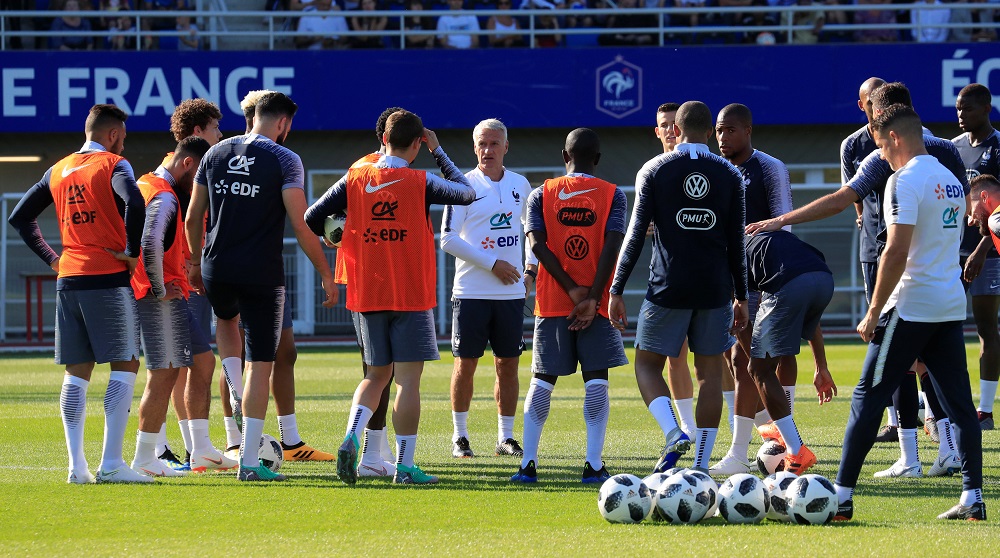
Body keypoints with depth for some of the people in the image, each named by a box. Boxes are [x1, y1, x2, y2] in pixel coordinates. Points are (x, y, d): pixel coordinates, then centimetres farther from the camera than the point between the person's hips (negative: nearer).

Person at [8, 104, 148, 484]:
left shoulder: (58, 171, 15)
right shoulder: (113, 165, -4)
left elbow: (20, 217, 19)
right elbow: (134, 203, -24)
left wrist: (50, 257, 16)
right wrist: (132, 252, -13)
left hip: (68, 279, 6)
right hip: (109, 278, -6)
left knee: (76, 373, 9)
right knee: (124, 366, -3)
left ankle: (76, 464, 3)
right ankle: (111, 464, -11)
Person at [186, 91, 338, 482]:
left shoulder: (216, 153, 8)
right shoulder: (284, 160, -6)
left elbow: (193, 218, 12)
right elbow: (301, 224, -13)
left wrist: (195, 261, 27)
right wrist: (326, 274, -6)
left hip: (217, 270, 4)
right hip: (262, 274, -4)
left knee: (227, 320, 37)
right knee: (261, 365, 1)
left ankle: (236, 392, 14)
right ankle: (249, 461, -1)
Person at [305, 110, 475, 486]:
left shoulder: (354, 179, 1)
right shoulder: (420, 182, -7)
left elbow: (311, 219, 3)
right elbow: (467, 193, 6)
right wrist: (438, 152, 12)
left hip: (366, 296, 4)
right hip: (411, 296, -4)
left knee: (375, 376, 16)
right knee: (407, 380, 0)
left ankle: (351, 438, -7)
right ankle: (405, 466, 0)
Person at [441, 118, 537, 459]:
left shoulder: (520, 185, 9)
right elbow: (448, 239, -11)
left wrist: (531, 268, 12)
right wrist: (493, 264, -14)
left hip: (511, 291, 4)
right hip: (471, 291, -4)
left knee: (508, 365, 5)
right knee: (466, 363, -1)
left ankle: (505, 437, 13)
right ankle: (460, 436, 9)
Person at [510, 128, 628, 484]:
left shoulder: (542, 195, 4)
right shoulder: (613, 195, 1)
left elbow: (538, 244, -8)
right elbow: (613, 245, -11)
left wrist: (573, 290, -9)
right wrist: (593, 297, -12)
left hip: (551, 303, 1)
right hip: (597, 303, -1)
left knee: (542, 381, 7)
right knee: (596, 381, 1)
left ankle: (528, 463, 3)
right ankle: (594, 465, -6)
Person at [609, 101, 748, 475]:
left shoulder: (654, 170, 0)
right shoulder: (729, 174, 6)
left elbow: (636, 234, -4)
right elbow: (736, 243, 7)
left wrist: (617, 290, 0)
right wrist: (741, 296, 14)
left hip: (668, 288, -2)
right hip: (715, 288, 2)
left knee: (648, 363, 9)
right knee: (710, 371, 8)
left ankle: (673, 433, -16)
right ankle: (701, 467, 5)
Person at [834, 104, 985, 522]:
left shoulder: (905, 180, -12)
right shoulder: (951, 179, 14)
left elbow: (896, 253, -20)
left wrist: (873, 313, -14)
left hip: (911, 307, -8)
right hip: (952, 305, 8)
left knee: (868, 397, -2)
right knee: (959, 403, 7)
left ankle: (842, 497, -2)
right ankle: (972, 499, 3)